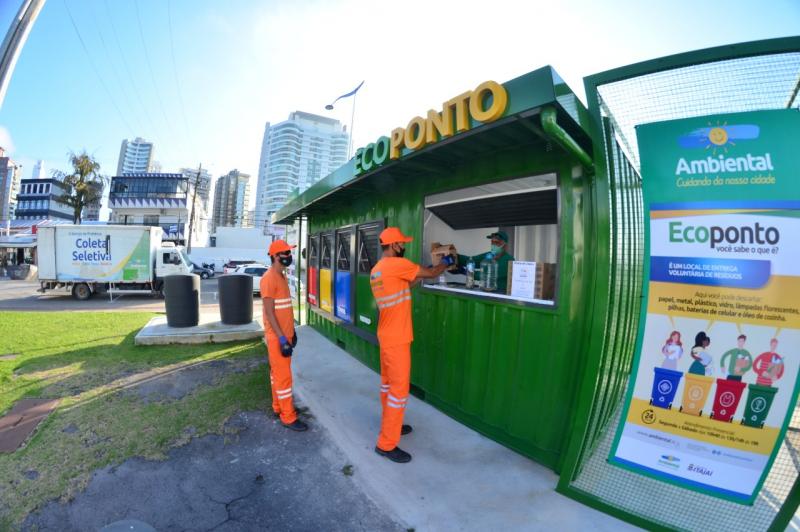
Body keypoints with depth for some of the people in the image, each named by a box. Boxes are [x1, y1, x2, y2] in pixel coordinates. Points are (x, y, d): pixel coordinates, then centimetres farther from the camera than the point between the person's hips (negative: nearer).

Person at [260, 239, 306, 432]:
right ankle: (288, 417, 9)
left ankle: (278, 407, 31)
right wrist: (282, 338, -22)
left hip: (285, 334, 9)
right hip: (277, 337, -9)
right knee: (283, 375, -1)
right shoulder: (269, 278, -18)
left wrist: (291, 331, 18)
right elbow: (269, 313, -21)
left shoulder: (282, 276, 11)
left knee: (277, 372, 18)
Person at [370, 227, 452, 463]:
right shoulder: (397, 264, -19)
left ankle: (390, 425, 38)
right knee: (399, 389, 1)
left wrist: (418, 276, 17)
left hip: (385, 335, 10)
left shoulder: (376, 269, 9)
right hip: (396, 339, -9)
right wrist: (446, 263, 9)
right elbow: (431, 274, -9)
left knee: (388, 383, 21)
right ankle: (386, 444, 12)